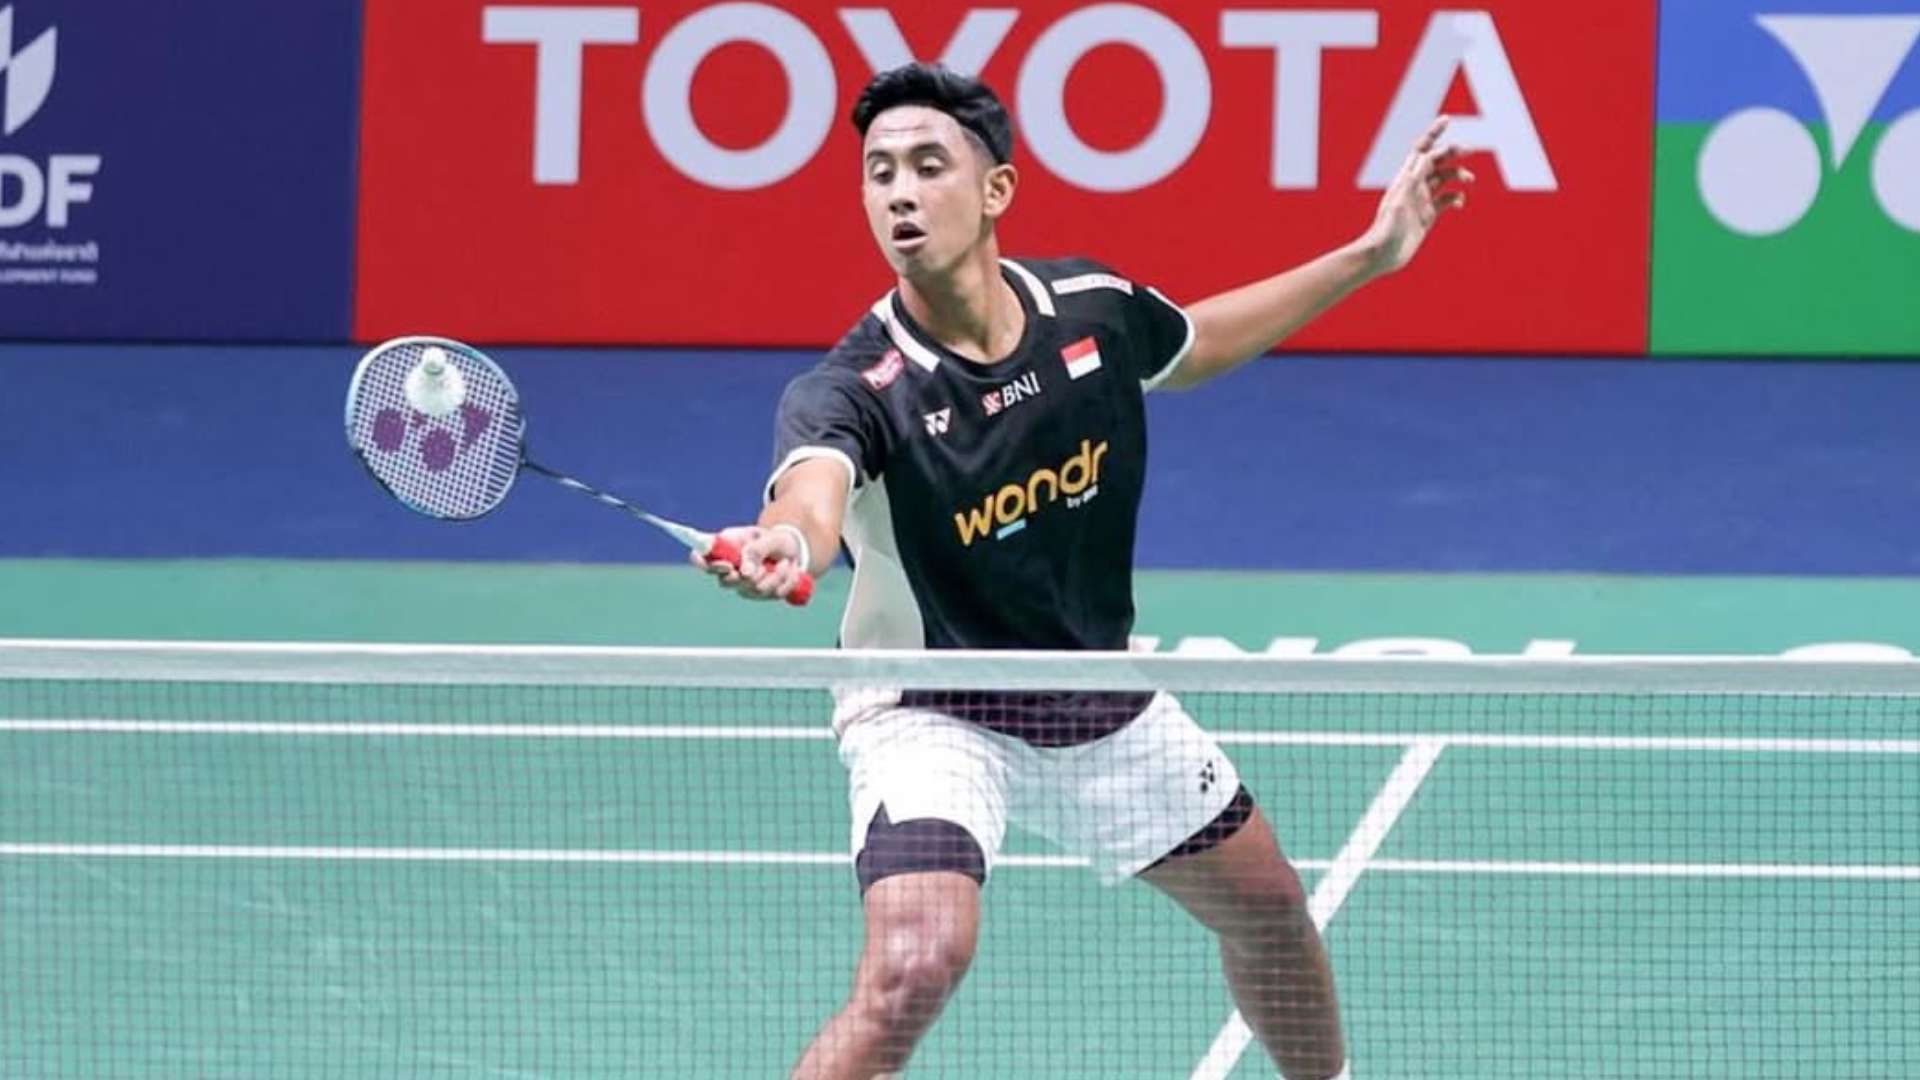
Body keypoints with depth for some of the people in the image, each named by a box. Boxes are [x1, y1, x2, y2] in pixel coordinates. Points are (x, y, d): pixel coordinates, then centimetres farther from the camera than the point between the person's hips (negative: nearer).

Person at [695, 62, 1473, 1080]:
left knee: (1268, 907, 19)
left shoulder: (1090, 307, -12)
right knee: (911, 968, -29)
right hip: (933, 715, -6)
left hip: (1100, 699, 6)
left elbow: (1190, 345, 13)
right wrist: (783, 546, -76)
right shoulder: (853, 390, -28)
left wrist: (1368, 257, 12)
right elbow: (814, 491, -52)